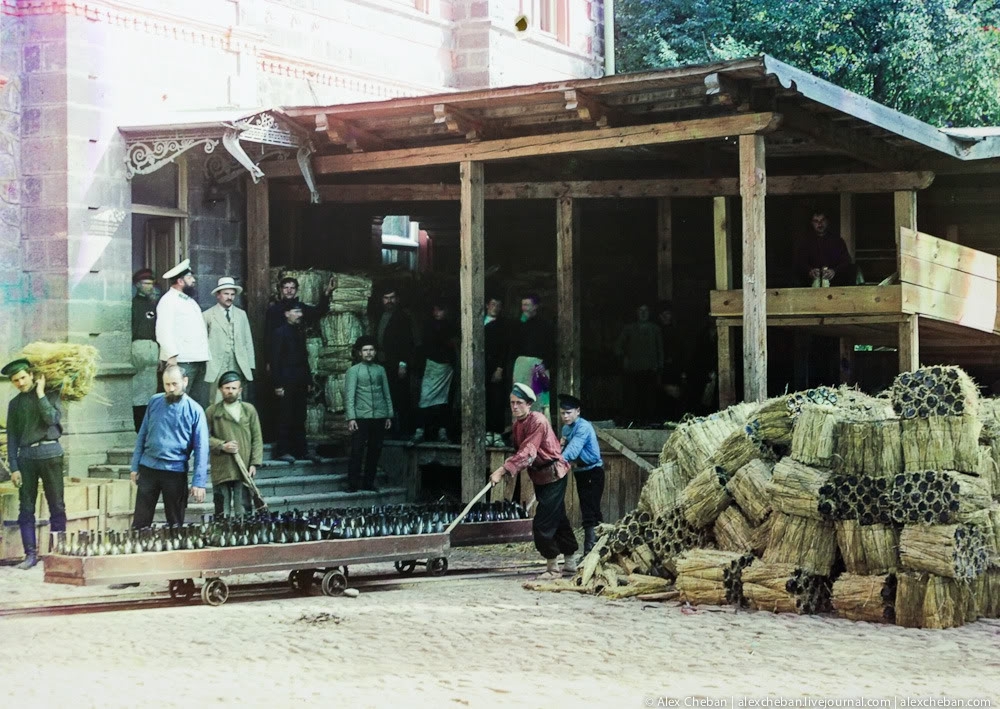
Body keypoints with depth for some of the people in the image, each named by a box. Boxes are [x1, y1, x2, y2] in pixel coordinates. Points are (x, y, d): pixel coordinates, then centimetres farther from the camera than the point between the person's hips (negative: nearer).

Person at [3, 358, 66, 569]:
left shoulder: (51, 395, 5)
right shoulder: (15, 403, 12)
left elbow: (53, 419, -13)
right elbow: (12, 437, 10)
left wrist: (40, 394, -8)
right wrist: (13, 467, 2)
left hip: (50, 453, -3)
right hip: (26, 455, 3)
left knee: (56, 506, -2)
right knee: (26, 508, 1)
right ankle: (31, 554, 5)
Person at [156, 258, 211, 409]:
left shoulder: (190, 300, 23)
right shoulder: (168, 300, -6)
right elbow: (164, 331, -16)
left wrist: (205, 356, 17)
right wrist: (172, 356, -23)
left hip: (199, 361, 9)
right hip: (181, 362, -9)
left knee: (201, 404, 8)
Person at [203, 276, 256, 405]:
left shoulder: (241, 314, 16)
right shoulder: (207, 315, 4)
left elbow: (248, 341, 14)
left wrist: (250, 365, 8)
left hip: (240, 366, 3)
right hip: (217, 368, -3)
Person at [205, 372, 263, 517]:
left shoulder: (249, 410, 8)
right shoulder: (212, 411, 5)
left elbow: (257, 439, 6)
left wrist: (254, 463, -1)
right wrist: (222, 446, -12)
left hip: (244, 470, 1)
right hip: (221, 471, -1)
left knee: (243, 512, 2)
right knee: (222, 513, 3)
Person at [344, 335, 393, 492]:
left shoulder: (380, 370, 12)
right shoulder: (353, 371, 2)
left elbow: (387, 394, 14)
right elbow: (349, 396, -4)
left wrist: (389, 416, 9)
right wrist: (351, 417, -12)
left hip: (379, 417, 4)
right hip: (361, 417, -4)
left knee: (375, 450, 7)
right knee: (356, 451, -6)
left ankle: (368, 483, 17)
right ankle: (353, 484, -1)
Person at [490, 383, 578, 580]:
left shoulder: (538, 421, -22)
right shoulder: (517, 424, 6)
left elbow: (527, 453, -31)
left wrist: (503, 470, -37)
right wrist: (504, 471, -5)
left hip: (553, 475, -9)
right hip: (539, 476, 9)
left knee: (542, 523, -12)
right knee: (558, 519, 17)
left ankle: (552, 568, -2)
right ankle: (570, 562, 27)